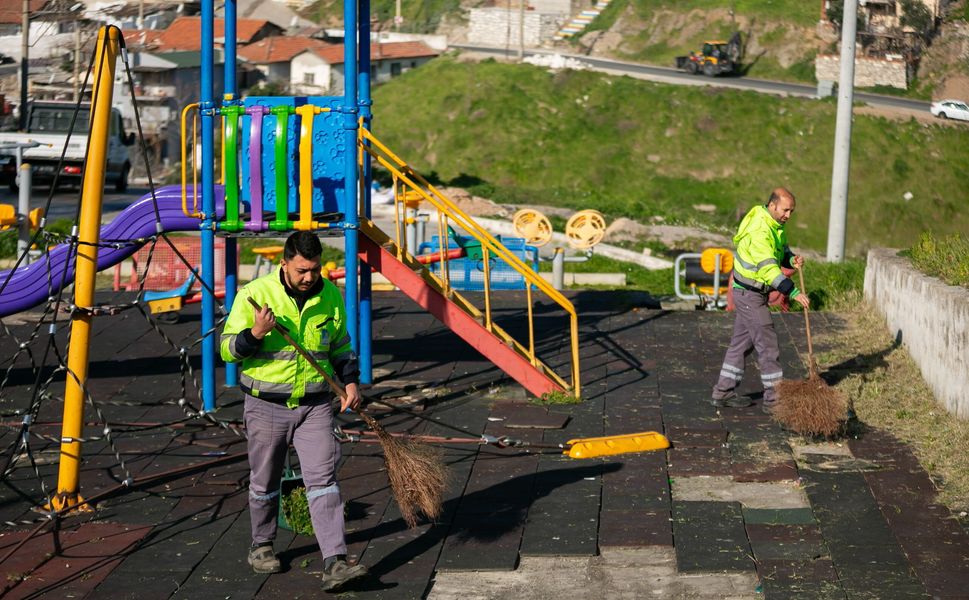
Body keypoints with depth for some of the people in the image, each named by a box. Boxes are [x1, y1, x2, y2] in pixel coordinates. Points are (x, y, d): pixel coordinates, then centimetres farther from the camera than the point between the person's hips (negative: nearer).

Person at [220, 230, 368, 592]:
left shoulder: (330, 295, 2)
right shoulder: (255, 294, -10)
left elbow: (340, 345, 17)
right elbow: (227, 349, -6)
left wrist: (350, 381, 4)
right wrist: (255, 334, -25)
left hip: (314, 406, 2)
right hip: (267, 405, -2)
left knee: (323, 479, -8)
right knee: (265, 482, 11)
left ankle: (334, 563, -13)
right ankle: (261, 546, 35)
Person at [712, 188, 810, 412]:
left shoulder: (776, 224, 5)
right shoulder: (759, 231, -27)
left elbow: (781, 252, 16)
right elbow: (768, 268, -34)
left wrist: (792, 260, -8)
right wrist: (793, 293, -39)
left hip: (755, 293, 10)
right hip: (749, 294, -10)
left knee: (742, 341, 15)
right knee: (767, 342, -8)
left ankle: (724, 392, 23)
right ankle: (773, 399, -3)